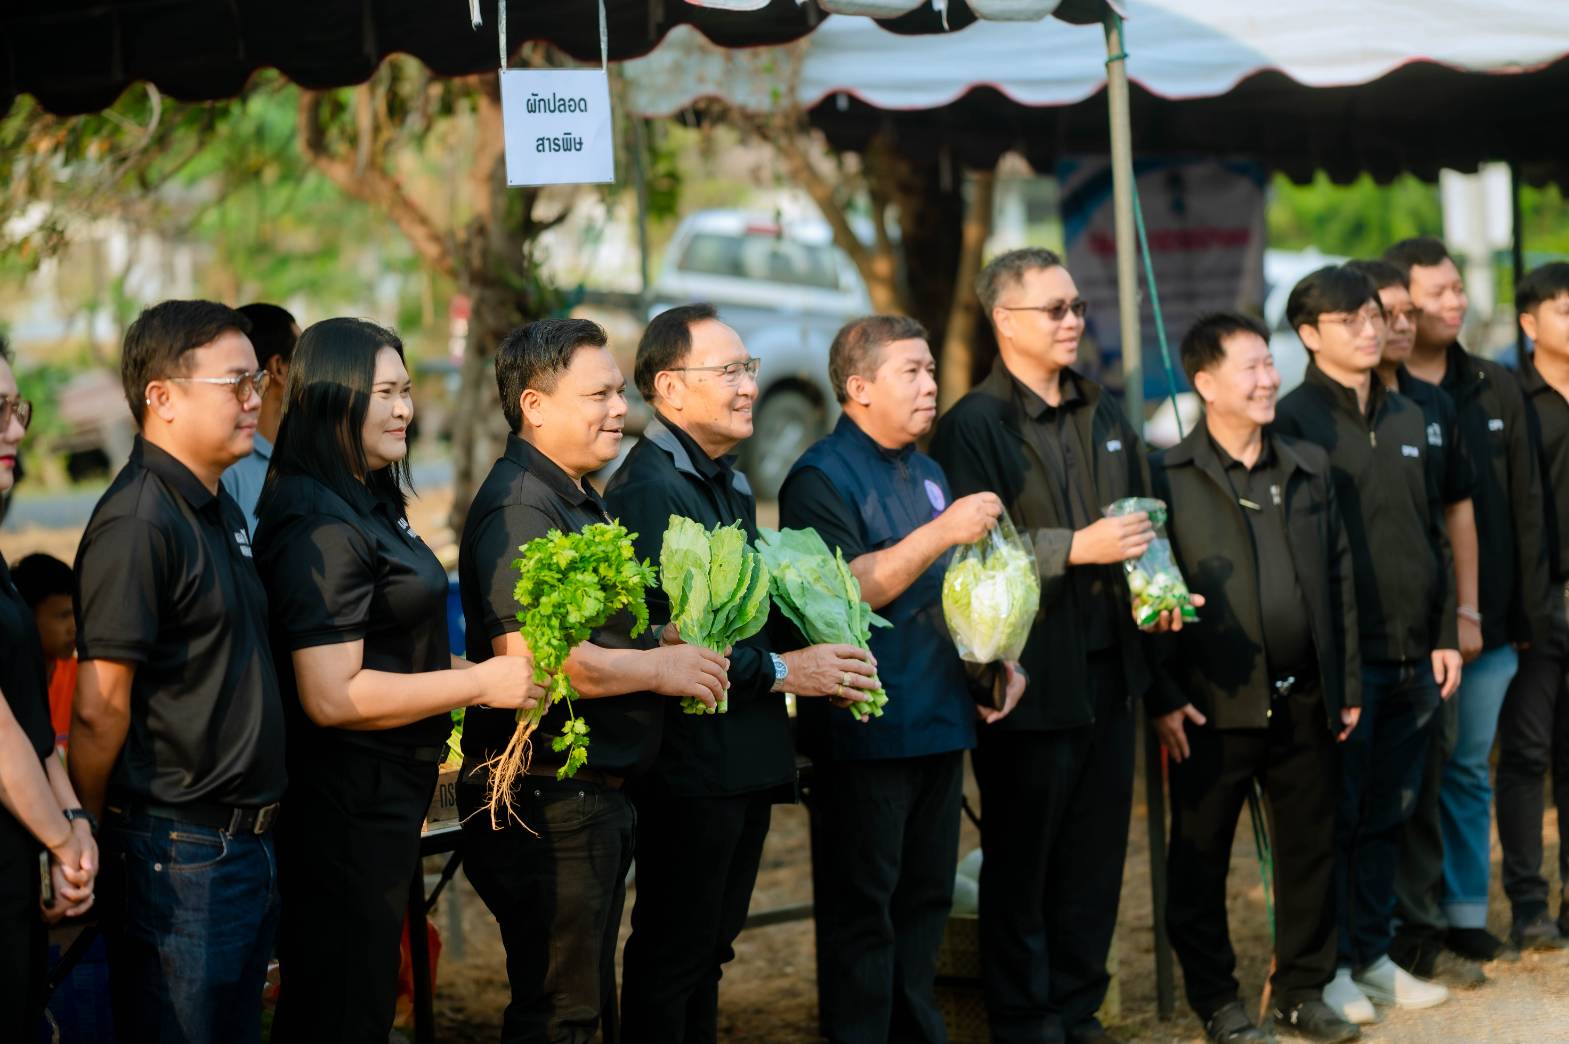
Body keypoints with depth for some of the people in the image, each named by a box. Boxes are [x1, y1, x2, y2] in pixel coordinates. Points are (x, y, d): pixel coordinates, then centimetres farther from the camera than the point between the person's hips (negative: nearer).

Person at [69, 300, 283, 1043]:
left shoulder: (221, 511, 13)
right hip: (178, 859, -9)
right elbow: (100, 710, -18)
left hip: (246, 841, 9)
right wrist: (91, 835, -6)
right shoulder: (138, 523, -18)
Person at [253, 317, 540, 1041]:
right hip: (346, 805, -10)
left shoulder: (370, 506, 11)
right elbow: (333, 696, -26)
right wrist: (480, 684, -20)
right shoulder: (320, 526, -21)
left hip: (387, 792, 10)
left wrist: (481, 670, 10)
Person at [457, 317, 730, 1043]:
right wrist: (662, 667, -17)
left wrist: (667, 637, 10)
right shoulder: (518, 507, -17)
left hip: (595, 797, 11)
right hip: (545, 799, -11)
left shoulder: (578, 500, 17)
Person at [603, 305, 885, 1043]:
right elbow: (662, 635, -24)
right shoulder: (646, 489, -16)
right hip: (691, 764, -10)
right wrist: (781, 672, -20)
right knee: (672, 954, 0)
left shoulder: (730, 484, 16)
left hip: (747, 758, 10)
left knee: (709, 944, 17)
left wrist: (821, 662, 6)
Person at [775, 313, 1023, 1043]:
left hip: (939, 722, 8)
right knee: (861, 908, -2)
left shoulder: (926, 474, 17)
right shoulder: (822, 478, -10)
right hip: (866, 730, -8)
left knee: (925, 899, 15)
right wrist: (941, 533, -24)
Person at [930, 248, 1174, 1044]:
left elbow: (1139, 516, 23)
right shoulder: (975, 426, -9)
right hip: (1030, 675, -7)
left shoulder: (1103, 417, 15)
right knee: (1021, 860, 4)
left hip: (1108, 669, 7)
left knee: (1096, 857, 13)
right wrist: (1076, 549, -22)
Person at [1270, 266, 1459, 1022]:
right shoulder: (1294, 421, -7)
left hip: (1412, 658, 6)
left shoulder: (1407, 420, 14)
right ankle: (1328, 967, 9)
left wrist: (1444, 635, 12)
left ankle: (1372, 956, 21)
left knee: (1387, 815, 12)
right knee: (1334, 817, 0)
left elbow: (1435, 534, 18)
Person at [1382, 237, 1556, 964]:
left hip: (1487, 624, 4)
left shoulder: (1494, 390, 9)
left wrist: (1533, 608, 5)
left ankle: (1466, 911, 18)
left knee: (1470, 769, 10)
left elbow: (1525, 507, 10)